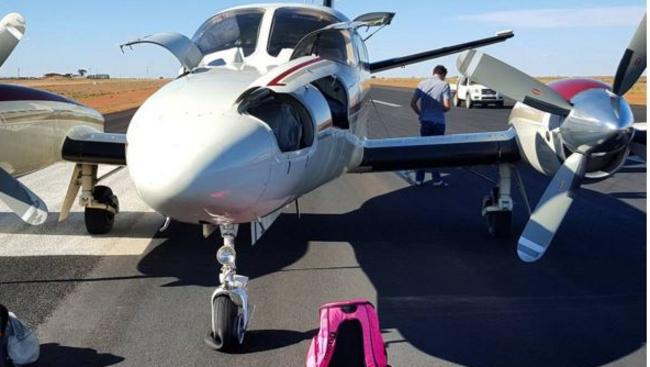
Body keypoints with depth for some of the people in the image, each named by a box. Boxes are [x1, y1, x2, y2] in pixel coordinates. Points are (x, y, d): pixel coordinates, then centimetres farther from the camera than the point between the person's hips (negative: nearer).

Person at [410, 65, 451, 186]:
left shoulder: (422, 84, 3)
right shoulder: (444, 85, -6)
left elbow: (413, 103, -2)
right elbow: (447, 106, -14)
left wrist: (420, 114, 12)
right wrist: (440, 110, 7)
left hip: (425, 121, 3)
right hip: (438, 122, -3)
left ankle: (419, 179, 14)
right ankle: (437, 180, 12)